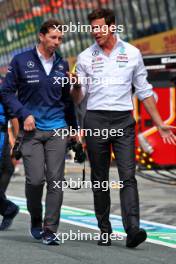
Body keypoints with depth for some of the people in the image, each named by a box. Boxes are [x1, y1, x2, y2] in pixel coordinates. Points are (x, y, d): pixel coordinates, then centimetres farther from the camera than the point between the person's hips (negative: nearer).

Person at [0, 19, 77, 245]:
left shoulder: (62, 65, 9)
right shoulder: (21, 61, 0)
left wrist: (74, 127, 20)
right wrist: (24, 114, -10)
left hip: (57, 130, 2)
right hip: (32, 131, -2)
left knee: (55, 180, -5)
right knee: (35, 179, -8)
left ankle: (50, 230, 0)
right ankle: (35, 221, 18)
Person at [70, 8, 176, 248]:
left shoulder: (132, 53, 6)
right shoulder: (85, 57, 7)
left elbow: (144, 91, 13)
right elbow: (77, 99, 8)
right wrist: (76, 86, -16)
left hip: (123, 121, -1)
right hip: (95, 122, 1)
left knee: (128, 176, -12)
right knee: (99, 180, 4)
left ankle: (133, 230, -22)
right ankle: (104, 231, 12)